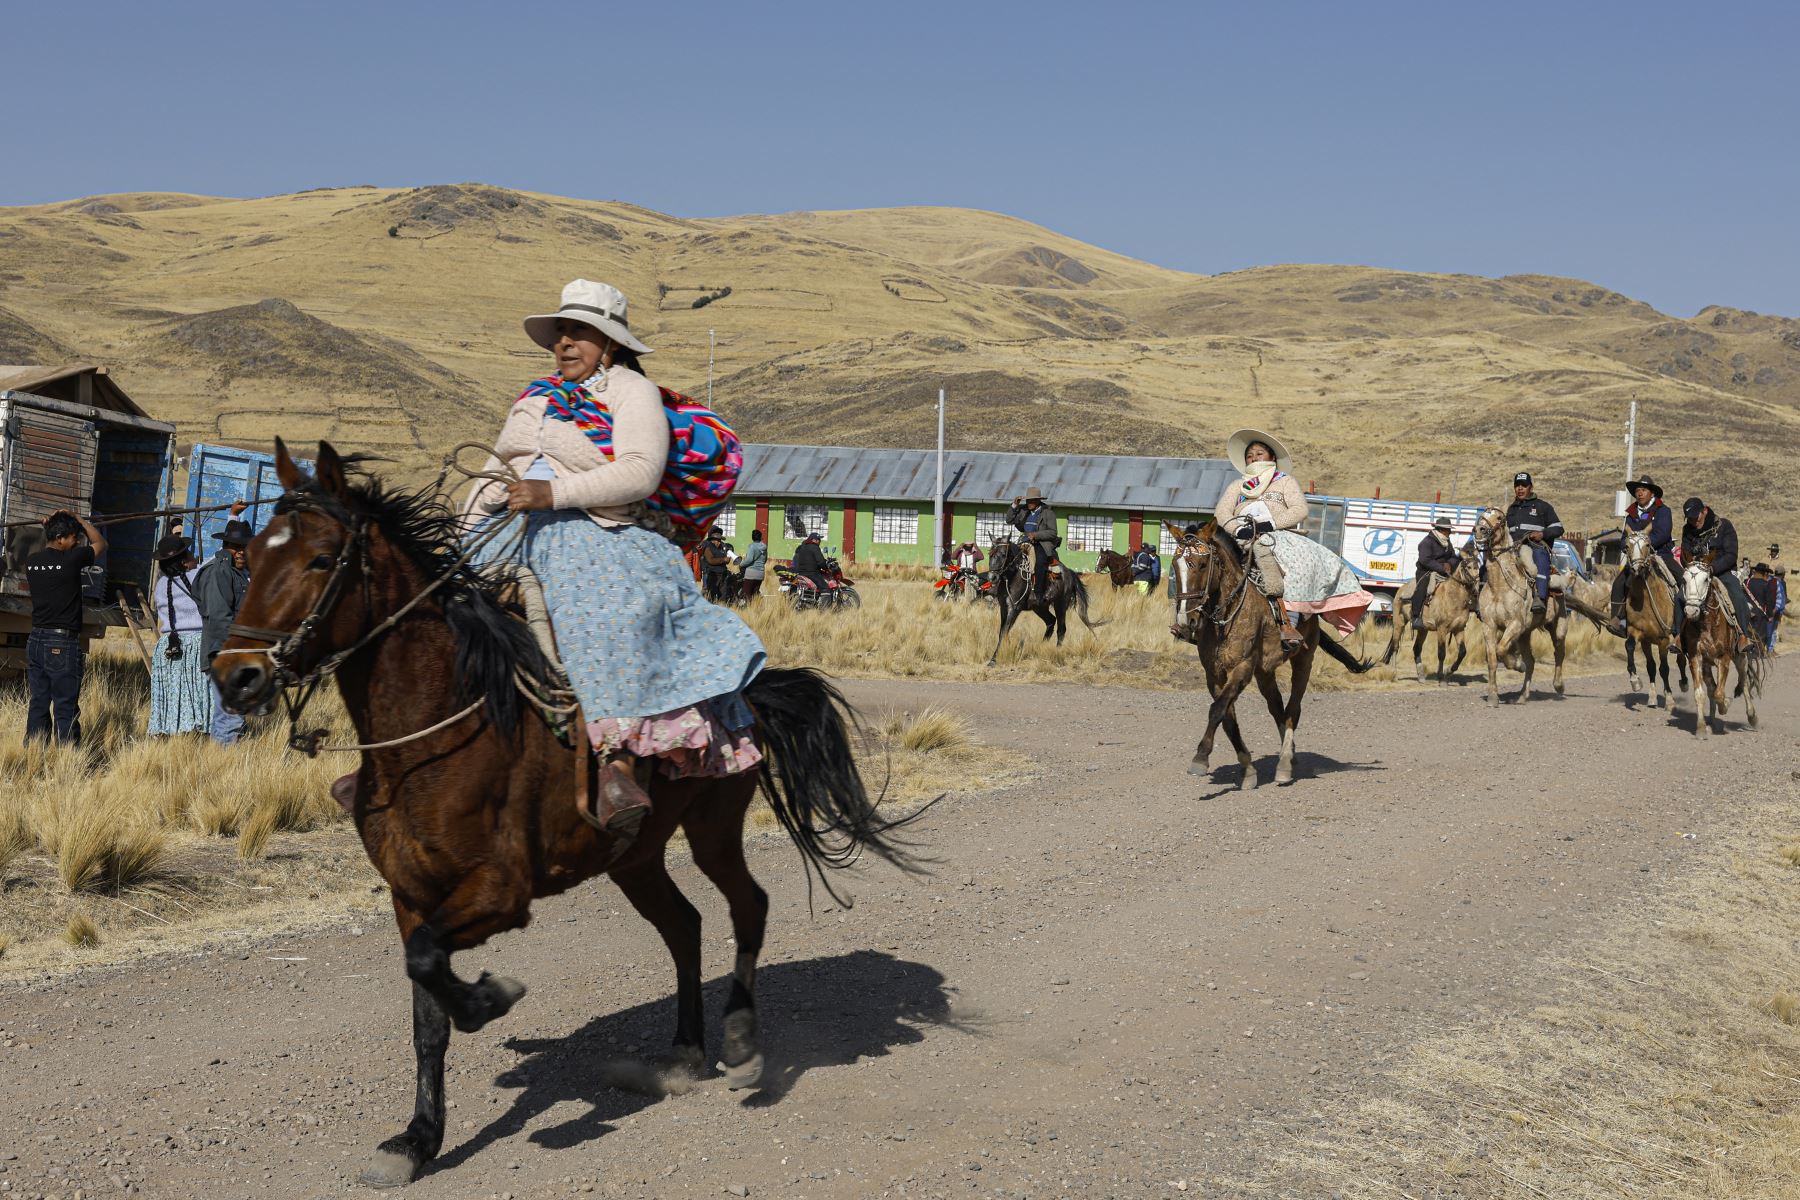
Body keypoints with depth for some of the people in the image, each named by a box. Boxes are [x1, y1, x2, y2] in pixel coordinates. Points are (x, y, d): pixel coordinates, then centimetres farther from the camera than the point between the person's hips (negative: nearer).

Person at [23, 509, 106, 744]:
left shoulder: (31, 562, 6)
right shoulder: (71, 559, -12)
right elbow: (100, 544, 5)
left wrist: (50, 527, 22)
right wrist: (77, 518, 10)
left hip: (35, 641, 7)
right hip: (62, 644, -7)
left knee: (38, 704, 11)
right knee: (66, 707, -3)